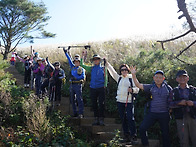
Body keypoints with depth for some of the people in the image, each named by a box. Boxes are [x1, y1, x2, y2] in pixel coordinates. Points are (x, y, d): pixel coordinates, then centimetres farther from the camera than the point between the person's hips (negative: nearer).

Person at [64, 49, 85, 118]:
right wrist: (66, 53, 16)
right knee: (72, 100, 9)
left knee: (79, 99, -8)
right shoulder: (72, 67, 15)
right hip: (72, 85, 6)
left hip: (78, 85, -6)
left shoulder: (82, 69, 1)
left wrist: (75, 77, -16)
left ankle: (81, 113, -8)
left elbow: (83, 77, -11)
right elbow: (69, 59, 16)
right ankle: (75, 113, 17)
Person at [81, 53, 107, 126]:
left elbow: (105, 78, 8)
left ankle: (101, 120, 1)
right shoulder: (91, 68, 12)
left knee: (101, 104, -5)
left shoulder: (103, 68, 7)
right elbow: (82, 65, 14)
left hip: (101, 88, -3)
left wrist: (104, 86, -1)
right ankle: (96, 119, 13)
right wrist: (82, 57, 9)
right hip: (93, 88, 3)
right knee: (94, 104, 6)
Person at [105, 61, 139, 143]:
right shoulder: (119, 78, 14)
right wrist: (107, 64, 18)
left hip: (129, 102, -4)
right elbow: (112, 71, 19)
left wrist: (132, 90, -17)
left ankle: (133, 136, -5)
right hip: (120, 101, 4)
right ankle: (126, 136, 15)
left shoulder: (131, 78, 3)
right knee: (123, 119, 6)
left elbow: (137, 89, 3)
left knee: (130, 118, -11)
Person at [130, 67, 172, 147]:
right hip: (152, 113, 1)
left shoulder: (168, 88, 1)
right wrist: (133, 74, -12)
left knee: (165, 133, 10)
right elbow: (138, 85, -3)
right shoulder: (150, 87, 2)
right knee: (142, 128, -6)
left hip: (164, 114, -1)